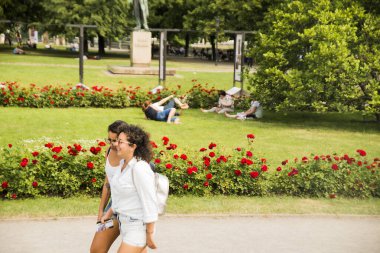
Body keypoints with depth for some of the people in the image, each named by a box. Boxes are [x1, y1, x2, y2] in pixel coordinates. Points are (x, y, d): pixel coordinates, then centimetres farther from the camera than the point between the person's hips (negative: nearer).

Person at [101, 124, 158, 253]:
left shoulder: (140, 169, -25)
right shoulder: (126, 165, 4)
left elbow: (150, 203, -23)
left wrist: (149, 235, -19)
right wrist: (109, 213, 18)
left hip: (139, 227, -10)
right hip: (127, 223, 10)